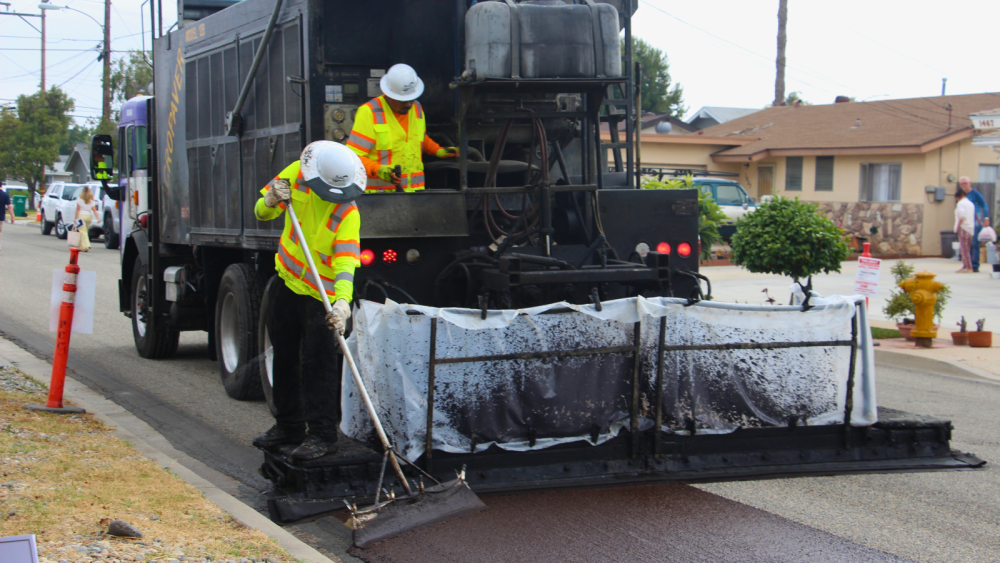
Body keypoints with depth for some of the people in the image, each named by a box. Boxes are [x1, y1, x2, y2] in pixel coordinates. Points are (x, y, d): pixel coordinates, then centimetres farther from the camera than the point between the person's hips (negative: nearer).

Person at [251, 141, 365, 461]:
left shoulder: (347, 213, -23)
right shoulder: (295, 175, -8)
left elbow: (346, 260, -34)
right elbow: (261, 213, 3)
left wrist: (342, 300, -49)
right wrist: (271, 201, -21)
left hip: (321, 293, -6)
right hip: (287, 281, 6)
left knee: (318, 364, -10)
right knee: (284, 357, 16)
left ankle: (322, 434, -2)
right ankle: (289, 425, 30)